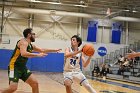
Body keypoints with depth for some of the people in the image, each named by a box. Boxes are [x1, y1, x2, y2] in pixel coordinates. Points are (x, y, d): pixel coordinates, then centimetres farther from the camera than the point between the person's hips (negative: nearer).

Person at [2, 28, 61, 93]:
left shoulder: (31, 46, 12)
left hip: (22, 67, 9)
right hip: (14, 67, -9)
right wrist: (38, 55, -28)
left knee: (35, 83, 4)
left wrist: (55, 50, 27)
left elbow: (42, 50, 26)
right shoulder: (23, 42, -14)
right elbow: (23, 53, -33)